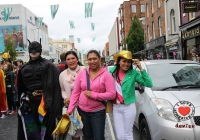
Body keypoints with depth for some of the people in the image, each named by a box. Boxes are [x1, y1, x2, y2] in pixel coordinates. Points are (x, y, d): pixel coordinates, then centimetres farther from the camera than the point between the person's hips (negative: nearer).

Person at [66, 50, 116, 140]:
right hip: (82, 111, 3)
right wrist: (70, 109, -4)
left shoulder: (106, 75, -9)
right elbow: (75, 92, 1)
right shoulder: (82, 73, -1)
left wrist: (93, 95, -20)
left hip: (98, 112, -3)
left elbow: (112, 94, -15)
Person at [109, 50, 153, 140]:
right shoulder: (112, 71, 2)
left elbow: (149, 84, -15)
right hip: (116, 107, 2)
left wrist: (141, 69, -17)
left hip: (129, 107, -2)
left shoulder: (133, 73, -6)